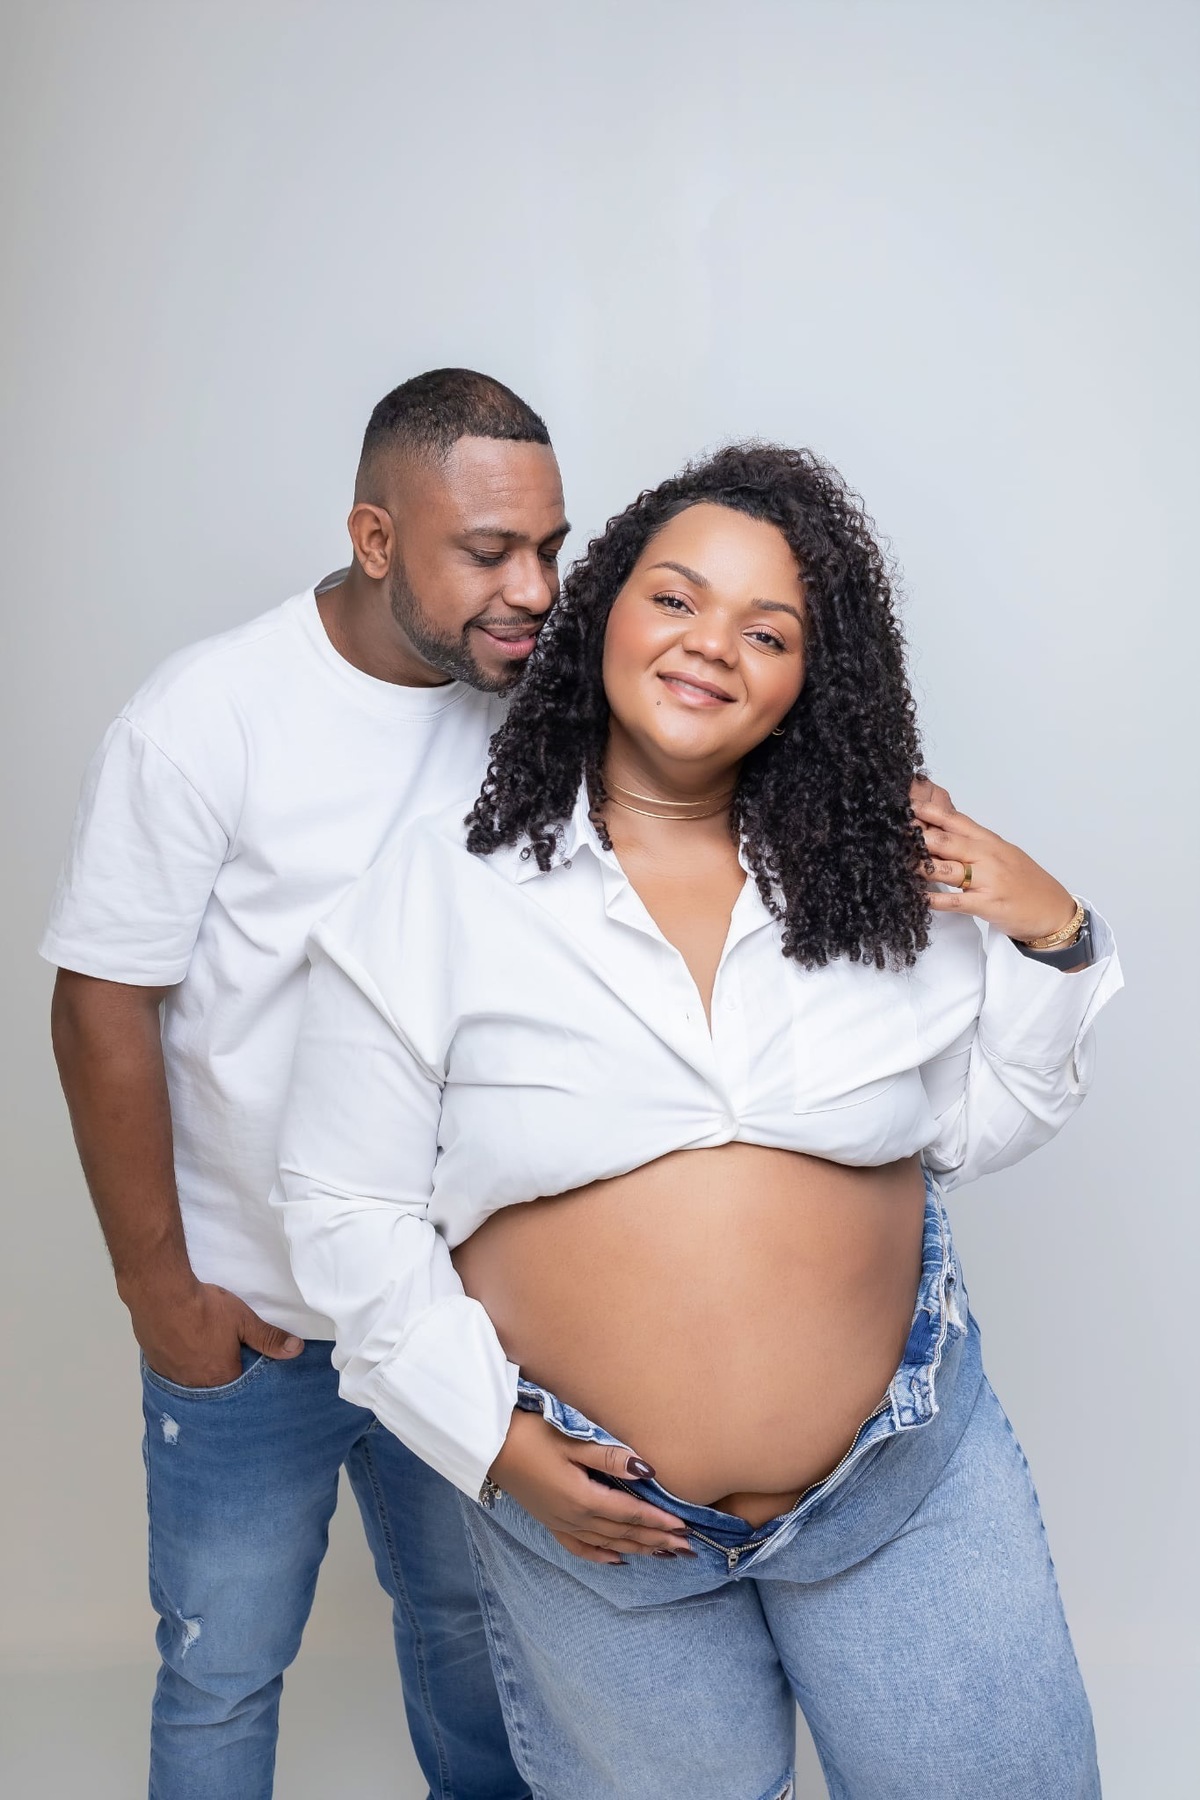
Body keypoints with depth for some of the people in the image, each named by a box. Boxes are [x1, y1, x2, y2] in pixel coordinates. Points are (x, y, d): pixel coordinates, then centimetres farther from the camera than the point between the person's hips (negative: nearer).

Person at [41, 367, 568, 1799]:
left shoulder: (523, 702, -6)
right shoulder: (212, 715, -18)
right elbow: (102, 1010, -14)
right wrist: (156, 1286, -9)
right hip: (247, 1314, -4)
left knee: (470, 1623, 23)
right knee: (223, 1679, 13)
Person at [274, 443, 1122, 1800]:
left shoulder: (884, 874, -3)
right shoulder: (438, 890, -10)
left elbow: (968, 1130, 7)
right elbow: (345, 1205, -7)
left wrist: (1054, 949, -7)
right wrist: (493, 1442, -12)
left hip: (906, 1476, 2)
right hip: (589, 1512, -1)